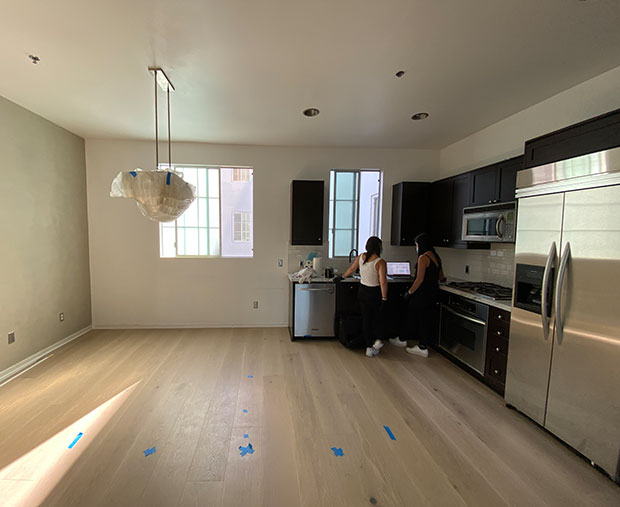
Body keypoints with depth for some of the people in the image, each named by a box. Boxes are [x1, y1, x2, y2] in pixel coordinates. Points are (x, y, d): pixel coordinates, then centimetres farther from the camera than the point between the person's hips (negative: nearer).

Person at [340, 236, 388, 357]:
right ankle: (378, 339, 5)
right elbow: (383, 282, -24)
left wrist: (342, 276, 26)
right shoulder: (380, 262, -19)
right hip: (375, 293, -4)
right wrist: (384, 298, -17)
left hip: (363, 291, 4)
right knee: (378, 317, 20)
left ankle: (369, 347, 19)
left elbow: (351, 269, 10)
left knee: (366, 319, 13)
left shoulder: (361, 257, -4)